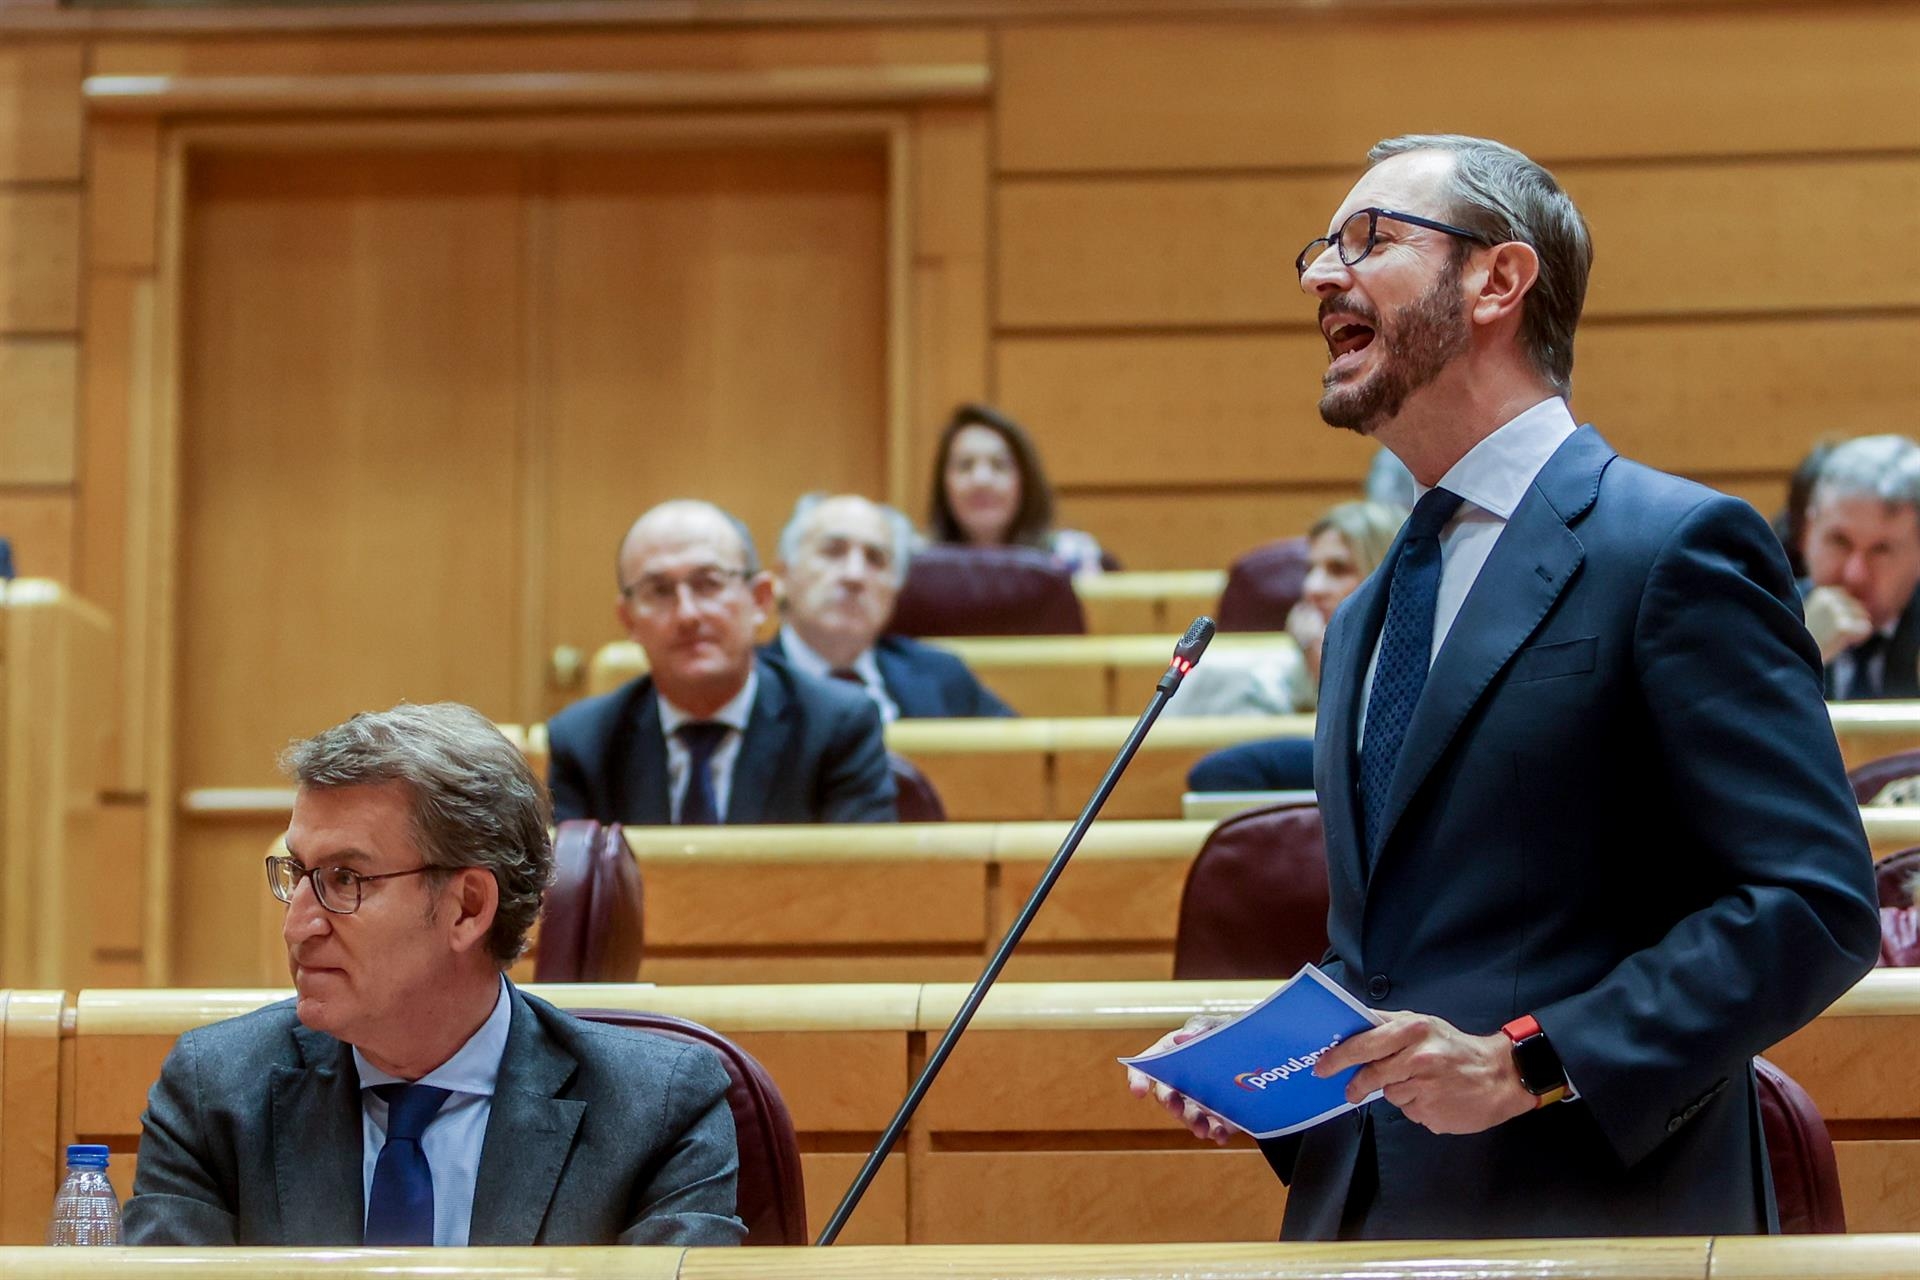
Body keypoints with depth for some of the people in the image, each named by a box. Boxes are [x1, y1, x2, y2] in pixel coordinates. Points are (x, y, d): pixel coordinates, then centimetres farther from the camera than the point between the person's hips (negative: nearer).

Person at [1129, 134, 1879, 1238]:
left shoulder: (1676, 546, -8)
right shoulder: (1368, 617, 17)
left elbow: (1817, 903, -15)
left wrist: (1530, 1062, -21)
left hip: (1591, 1224, -7)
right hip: (1356, 1218, 7)